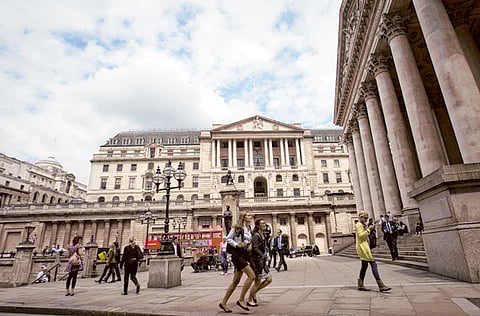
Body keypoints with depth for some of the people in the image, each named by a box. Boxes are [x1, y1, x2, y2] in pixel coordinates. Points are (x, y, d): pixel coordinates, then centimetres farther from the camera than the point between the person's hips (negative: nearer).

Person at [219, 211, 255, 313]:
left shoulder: (249, 229, 14)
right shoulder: (237, 227, -8)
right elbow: (228, 238, -8)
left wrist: (249, 245, 5)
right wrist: (237, 245, -17)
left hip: (244, 255, 8)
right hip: (237, 254, -8)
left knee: (236, 281, 10)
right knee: (252, 275, -17)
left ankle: (223, 303, 21)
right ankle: (241, 300, -6)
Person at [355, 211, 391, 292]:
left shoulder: (363, 224, 18)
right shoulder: (358, 225, -11)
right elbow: (360, 235, -19)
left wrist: (369, 229, 10)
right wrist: (368, 230, -21)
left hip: (365, 246, 10)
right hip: (362, 247, -10)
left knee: (364, 265, 12)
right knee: (373, 264, -12)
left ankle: (360, 285, 18)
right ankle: (381, 285, -11)